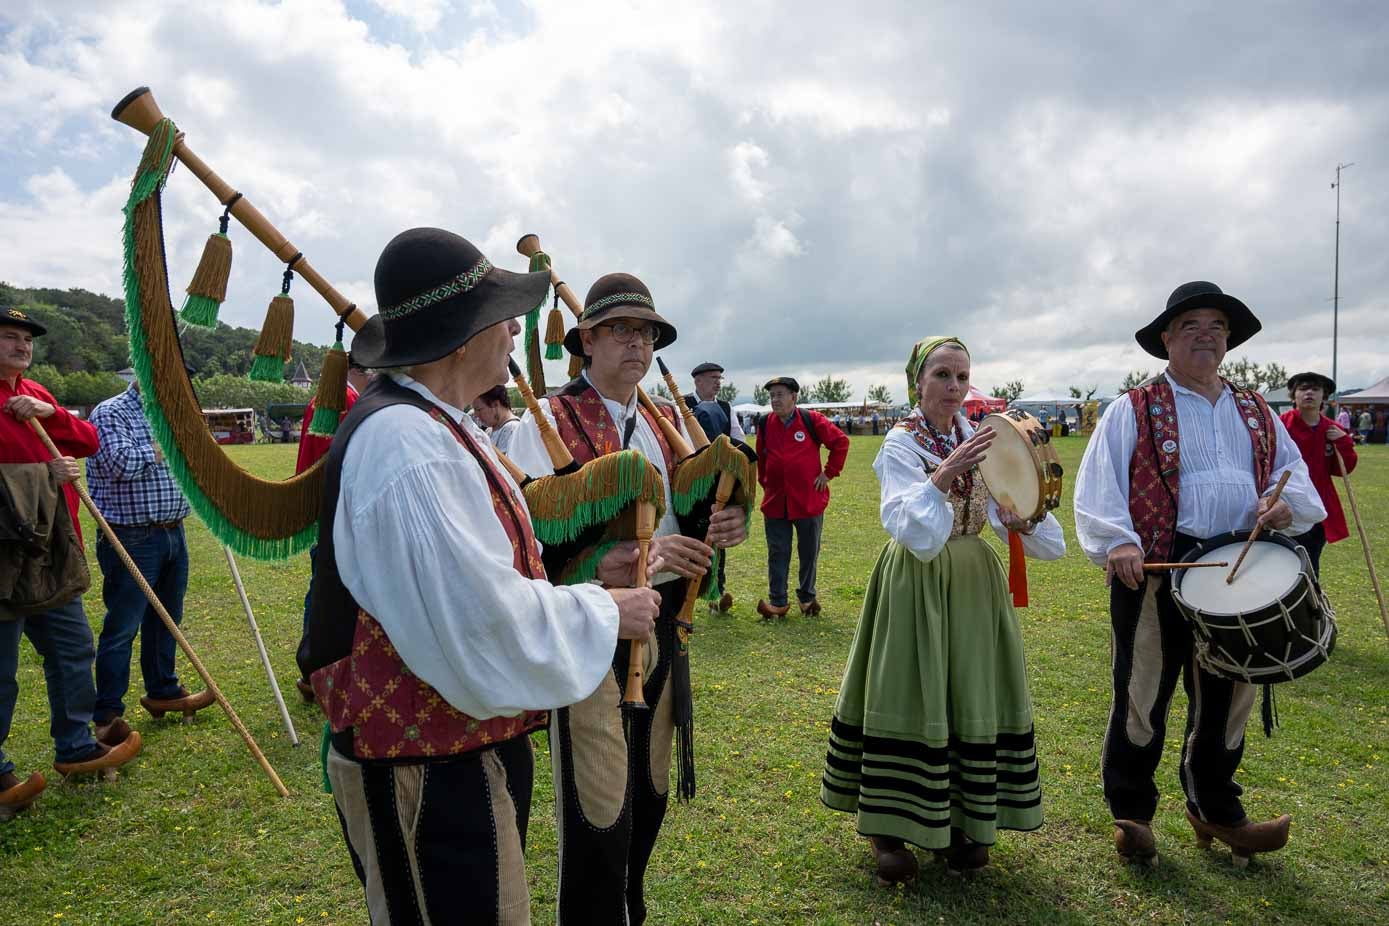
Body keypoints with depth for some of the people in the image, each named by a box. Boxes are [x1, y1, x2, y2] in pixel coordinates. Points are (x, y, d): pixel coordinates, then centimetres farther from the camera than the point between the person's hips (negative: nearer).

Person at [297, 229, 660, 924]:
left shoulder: (434, 424, 7)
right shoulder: (406, 443, -27)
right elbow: (486, 622, -30)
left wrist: (579, 572, 3)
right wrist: (605, 612, -15)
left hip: (466, 749, 10)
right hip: (425, 780, -10)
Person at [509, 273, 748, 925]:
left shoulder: (668, 422, 10)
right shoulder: (547, 421, -9)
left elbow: (694, 512, 10)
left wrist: (727, 526, -14)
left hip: (660, 624, 7)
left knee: (650, 794, 20)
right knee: (598, 807, 2)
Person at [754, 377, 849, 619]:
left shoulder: (811, 420, -7)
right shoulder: (764, 425, 2)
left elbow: (840, 442, 1)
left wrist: (829, 473, -2)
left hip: (809, 500, -2)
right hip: (775, 501, 2)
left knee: (809, 552, 11)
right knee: (777, 553, 5)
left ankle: (807, 597, 28)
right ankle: (777, 601, 13)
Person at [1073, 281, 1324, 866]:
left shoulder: (1257, 413, 16)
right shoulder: (1133, 411, -1)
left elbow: (1296, 477, 15)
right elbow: (1099, 486, -11)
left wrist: (1286, 505, -8)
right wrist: (1117, 542, -25)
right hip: (1156, 572, -5)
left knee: (1227, 697, 16)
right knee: (1143, 693, 3)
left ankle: (1215, 811, 36)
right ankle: (1131, 812, 20)